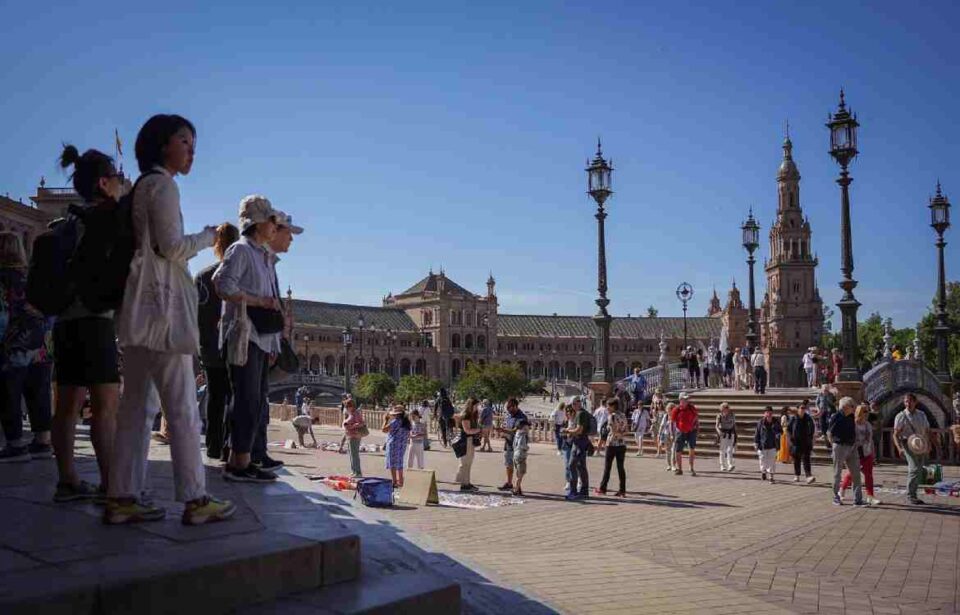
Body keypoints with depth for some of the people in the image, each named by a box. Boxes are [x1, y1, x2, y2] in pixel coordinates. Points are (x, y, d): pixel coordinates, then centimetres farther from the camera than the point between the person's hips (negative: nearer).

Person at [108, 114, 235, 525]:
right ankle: (195, 500, -2)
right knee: (182, 407, -7)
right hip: (160, 305, -10)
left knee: (136, 406, 7)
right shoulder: (162, 185, -6)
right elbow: (172, 246, -14)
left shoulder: (142, 187, 22)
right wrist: (209, 236, 1)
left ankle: (122, 498, 9)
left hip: (140, 309, 10)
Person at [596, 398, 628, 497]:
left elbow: (614, 430, -20)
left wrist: (618, 434, -3)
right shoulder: (623, 416, 10)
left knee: (607, 467, 4)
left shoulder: (612, 416, -12)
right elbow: (627, 430, 10)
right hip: (622, 444, 6)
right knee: (620, 467, 6)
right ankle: (622, 491, 4)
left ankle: (602, 489, 10)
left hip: (612, 444, -6)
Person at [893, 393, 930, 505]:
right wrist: (899, 448, -23)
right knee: (914, 469, -17)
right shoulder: (901, 416, -6)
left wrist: (928, 443, 0)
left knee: (919, 471, 8)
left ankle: (913, 495, 18)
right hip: (909, 445, -6)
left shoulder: (922, 414, 11)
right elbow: (896, 434, -9)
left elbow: (927, 430, 18)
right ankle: (910, 496, -12)